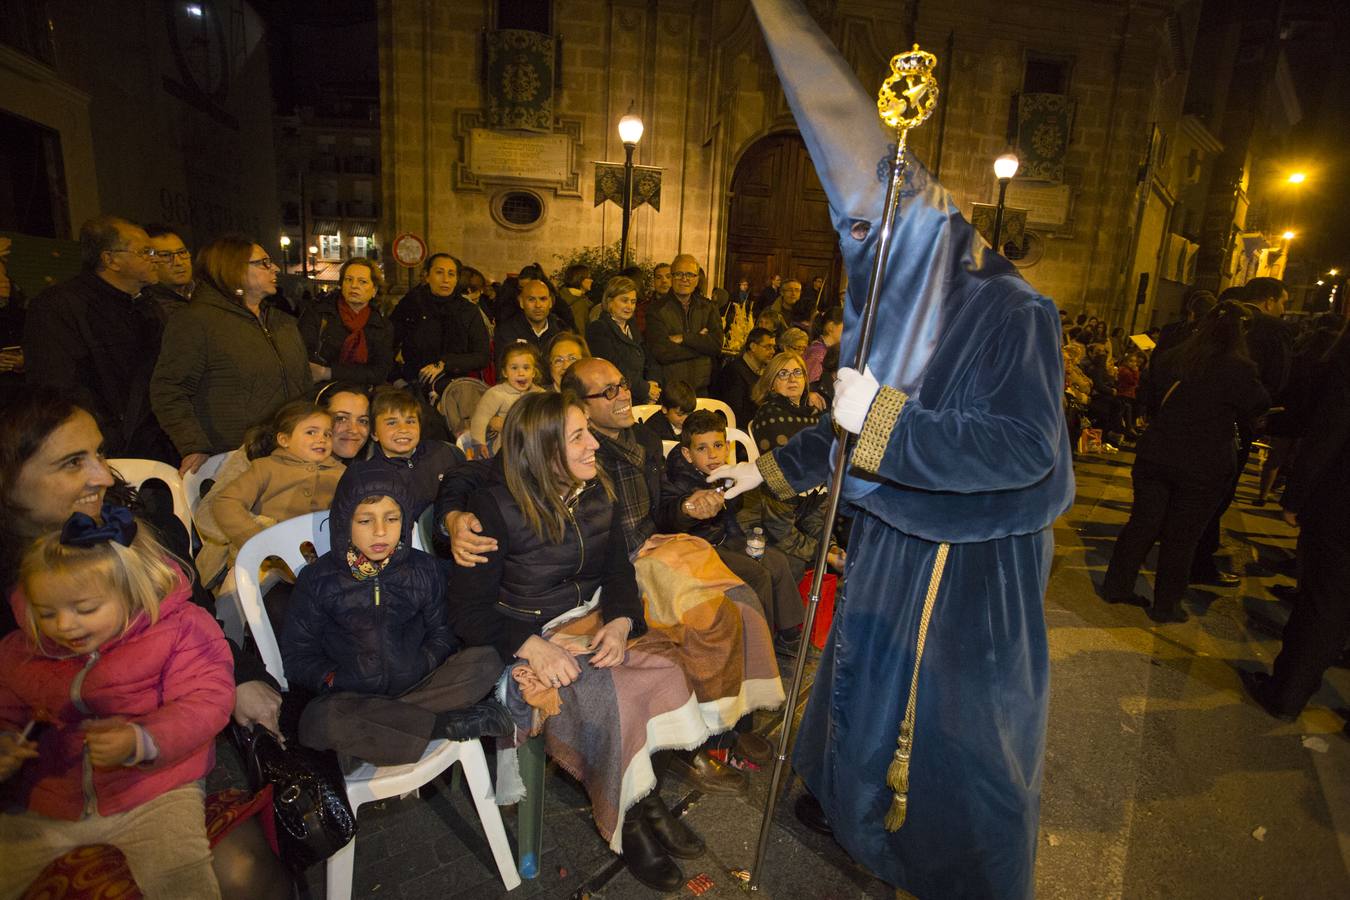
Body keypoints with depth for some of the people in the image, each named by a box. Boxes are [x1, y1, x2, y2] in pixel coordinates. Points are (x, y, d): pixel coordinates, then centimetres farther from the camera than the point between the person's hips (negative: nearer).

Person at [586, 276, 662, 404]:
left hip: (640, 402, 7)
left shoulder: (632, 330, 22)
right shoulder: (597, 329, -4)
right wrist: (645, 389, -10)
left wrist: (653, 383, -3)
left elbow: (650, 363, 19)